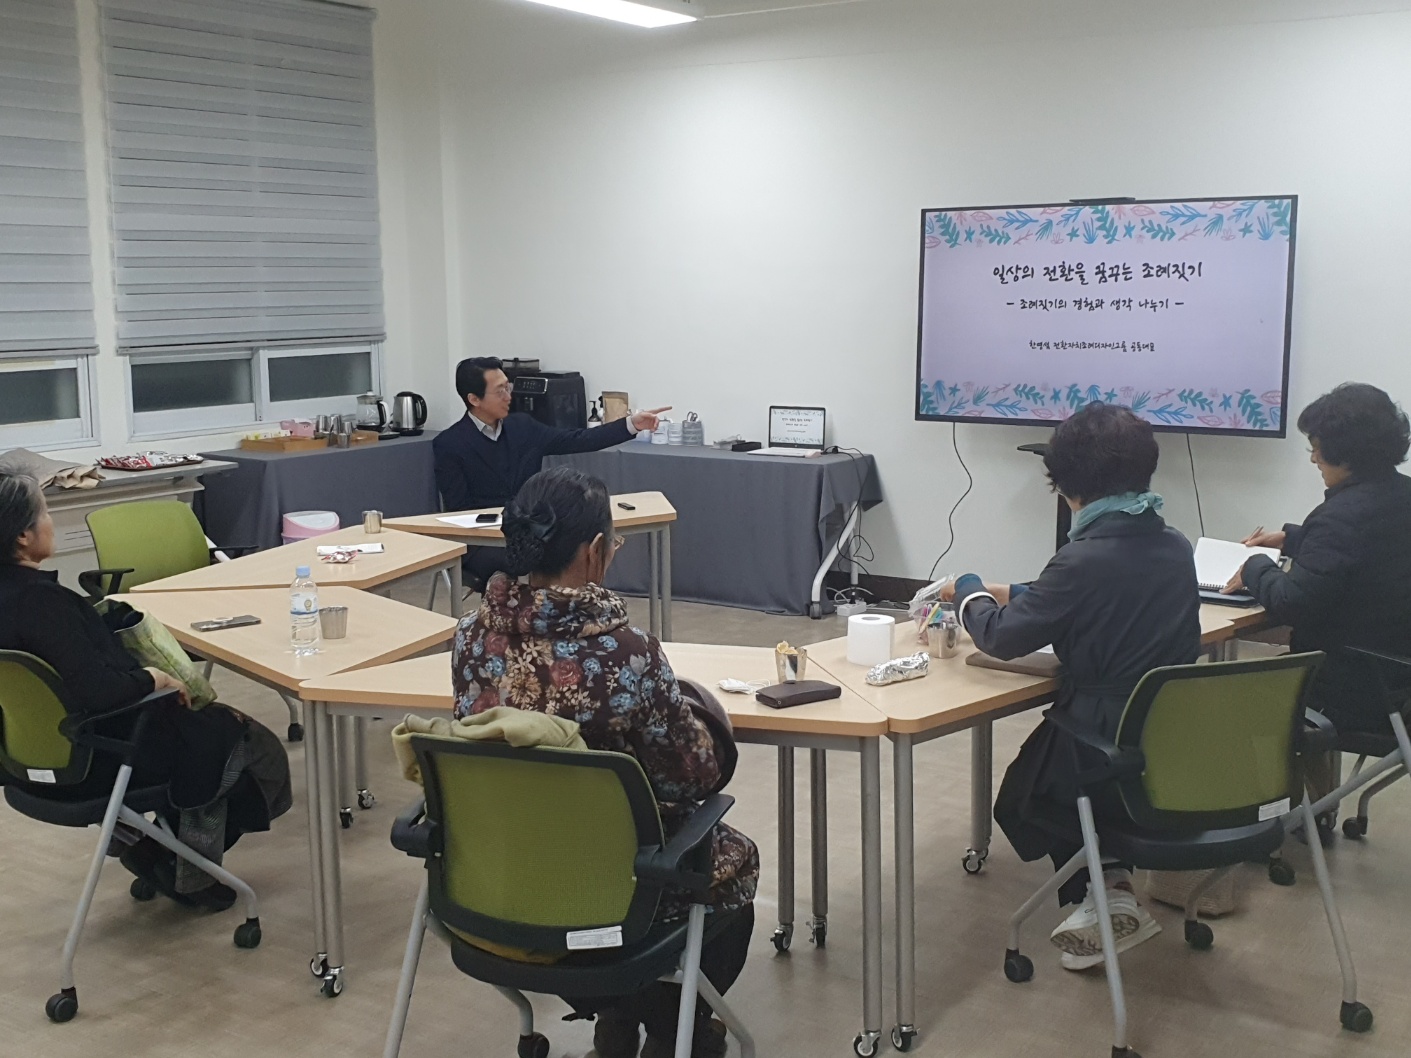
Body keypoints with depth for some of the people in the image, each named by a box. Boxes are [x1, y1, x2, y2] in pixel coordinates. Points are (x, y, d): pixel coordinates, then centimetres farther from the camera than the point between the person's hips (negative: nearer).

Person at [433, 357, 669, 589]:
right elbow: (458, 508, -9)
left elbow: (577, 441, 8)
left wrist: (632, 424, -1)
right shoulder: (448, 444, -8)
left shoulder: (523, 426, 6)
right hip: (479, 543, -5)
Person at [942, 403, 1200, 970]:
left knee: (1021, 798, 25)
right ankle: (1112, 885, 18)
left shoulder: (1086, 558, -21)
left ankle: (1105, 891, 10)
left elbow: (1003, 637, -11)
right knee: (1040, 769, 33)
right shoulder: (1175, 547, 2)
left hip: (1109, 743, -6)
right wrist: (1018, 595, 19)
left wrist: (969, 593, 9)